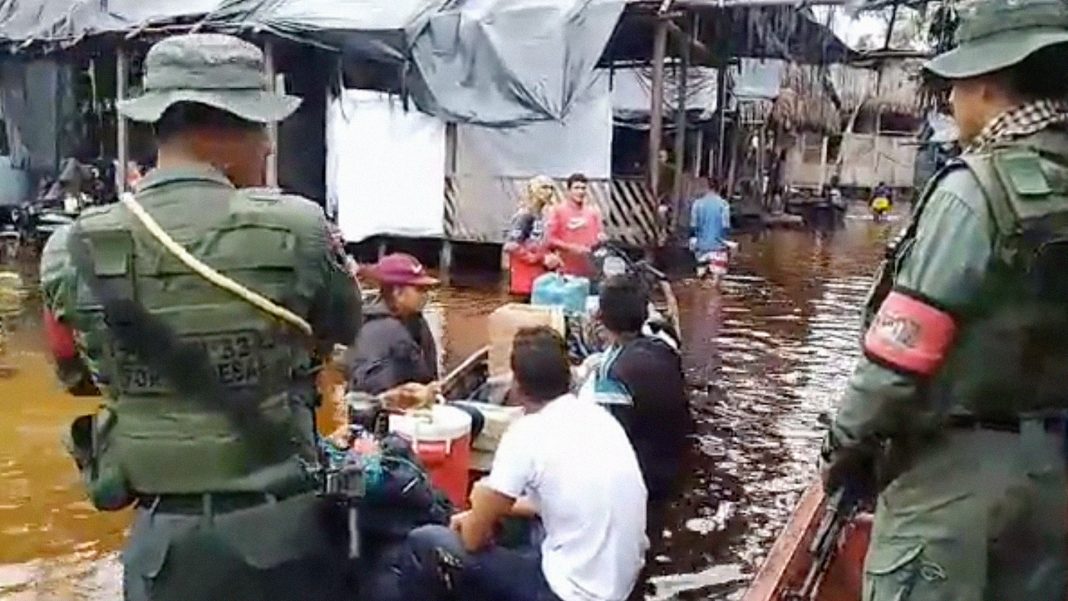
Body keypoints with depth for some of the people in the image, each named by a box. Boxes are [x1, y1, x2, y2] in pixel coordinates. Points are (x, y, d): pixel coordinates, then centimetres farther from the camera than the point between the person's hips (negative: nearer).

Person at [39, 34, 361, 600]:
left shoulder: (73, 251, -6)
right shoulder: (295, 228, -14)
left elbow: (78, 366, 11)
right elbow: (343, 326, 5)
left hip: (164, 533, 2)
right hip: (279, 526, -2)